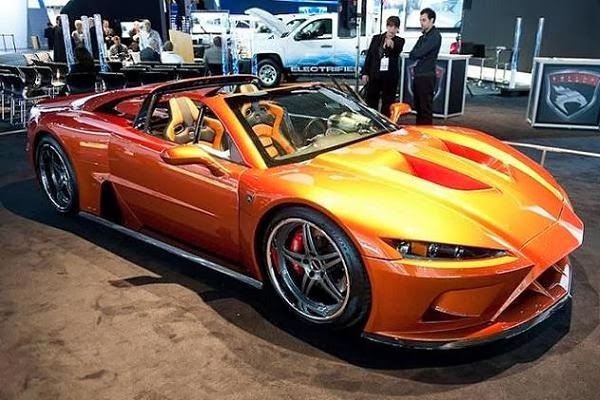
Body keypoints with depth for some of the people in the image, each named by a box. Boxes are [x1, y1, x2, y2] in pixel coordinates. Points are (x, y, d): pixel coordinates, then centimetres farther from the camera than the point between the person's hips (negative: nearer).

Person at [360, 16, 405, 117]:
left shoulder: (399, 41, 1)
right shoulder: (376, 38, 8)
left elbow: (398, 51, -21)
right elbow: (369, 55, 9)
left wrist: (392, 45, -44)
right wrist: (365, 72, 3)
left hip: (390, 76, -2)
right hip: (374, 75, 2)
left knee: (387, 103, 1)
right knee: (371, 101, 6)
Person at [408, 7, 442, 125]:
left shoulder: (435, 36, -11)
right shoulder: (423, 36, 18)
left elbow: (418, 53, -17)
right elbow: (413, 54, 16)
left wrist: (413, 55, 2)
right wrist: (415, 65, -4)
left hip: (426, 77, -9)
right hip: (418, 76, 9)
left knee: (426, 109, -6)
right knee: (418, 108, 14)